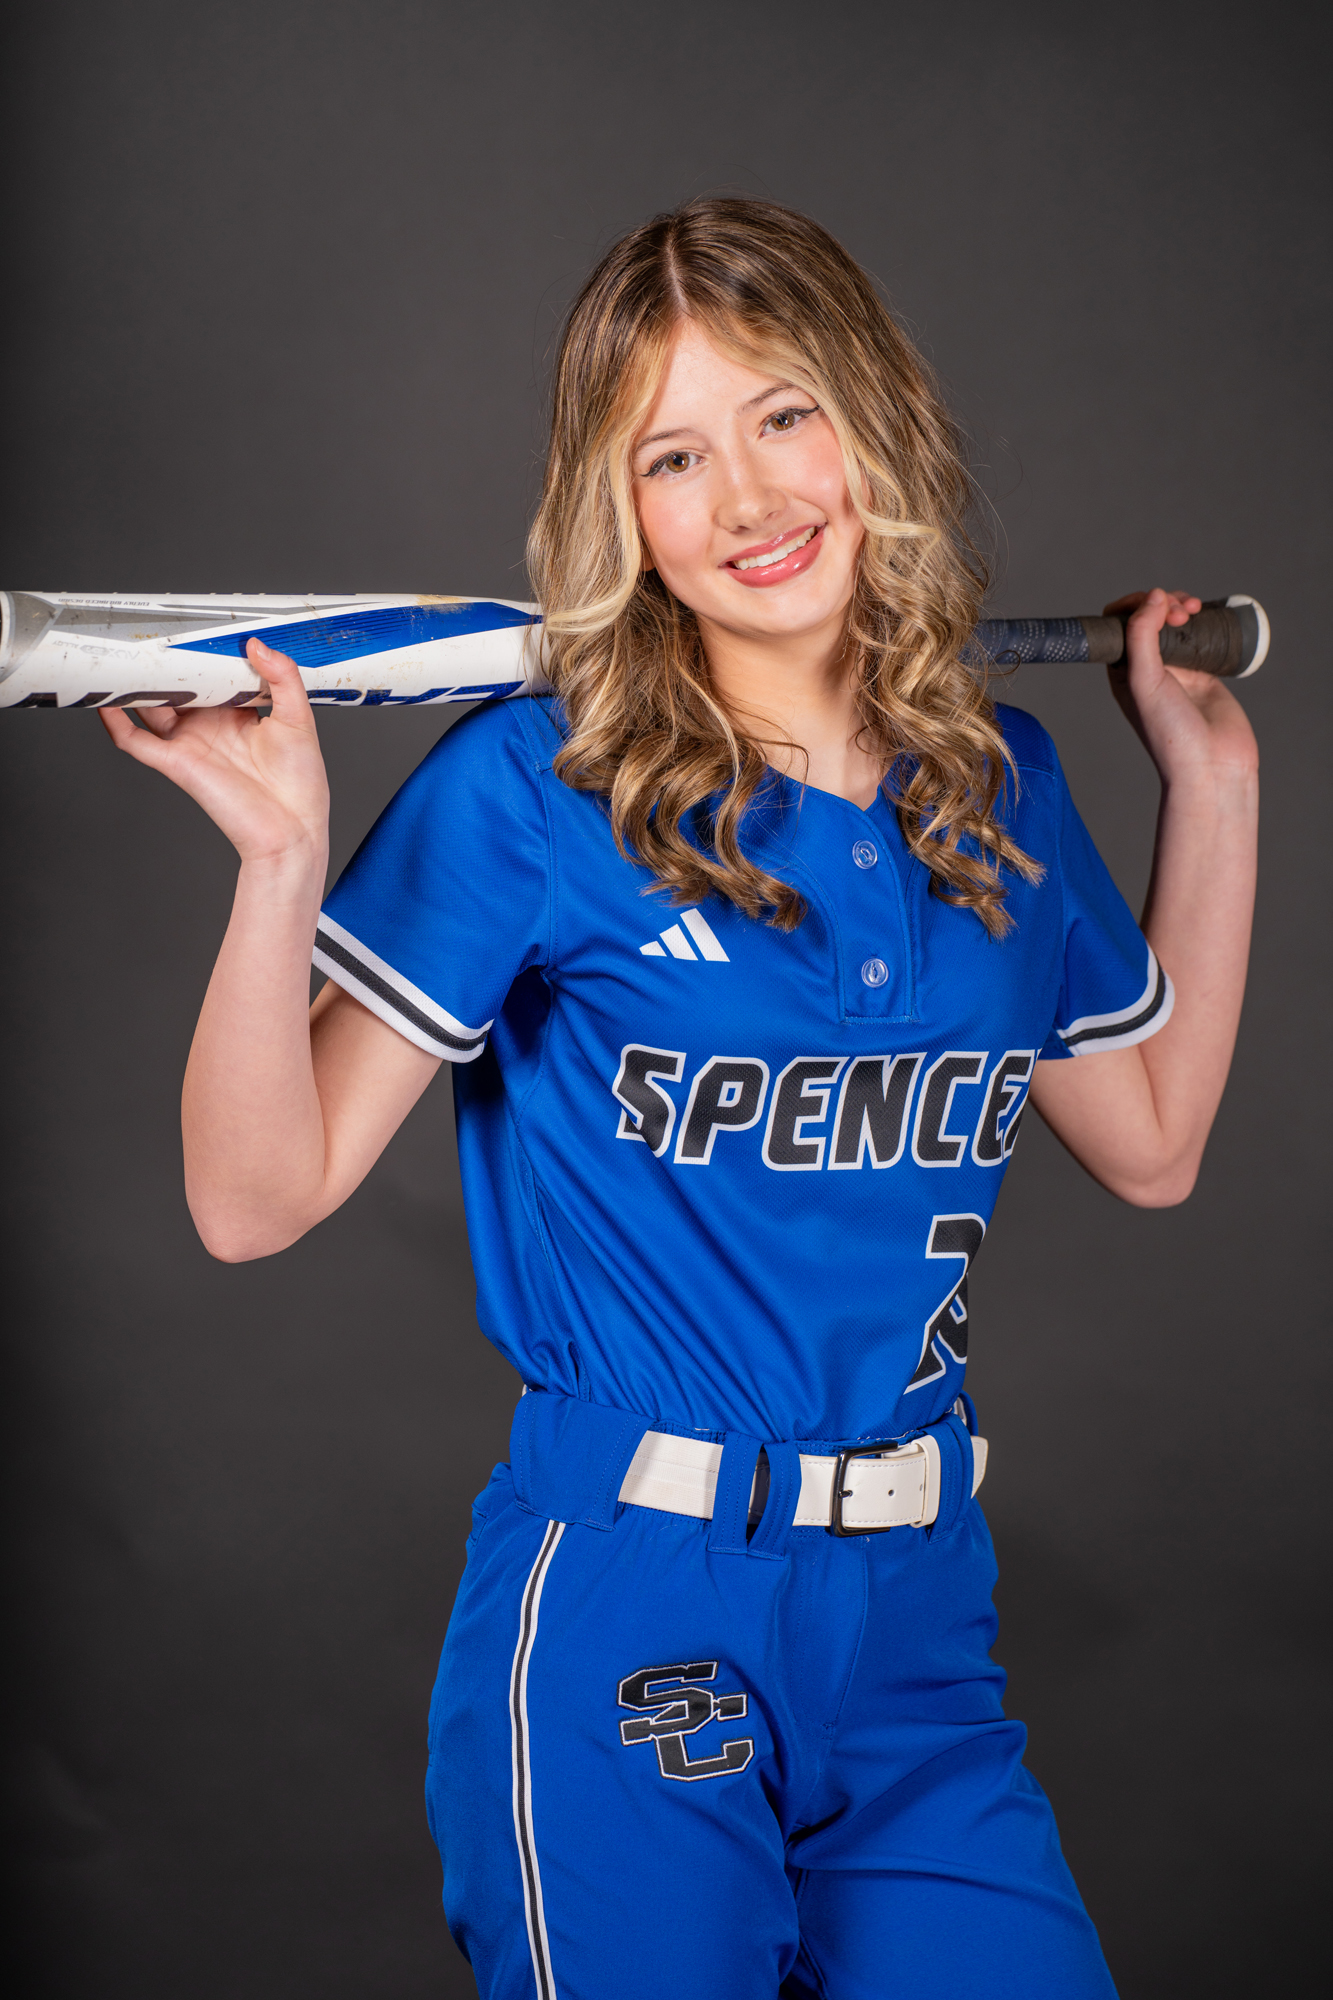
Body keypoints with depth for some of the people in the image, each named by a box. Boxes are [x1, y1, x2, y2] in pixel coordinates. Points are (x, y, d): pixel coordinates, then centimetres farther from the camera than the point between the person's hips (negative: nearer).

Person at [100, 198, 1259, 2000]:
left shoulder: (1001, 787, 5)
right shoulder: (534, 792, -10)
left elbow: (1152, 1143, 18)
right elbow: (256, 1198, -12)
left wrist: (1213, 791, 16)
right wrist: (283, 864, -27)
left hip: (922, 1636, 5)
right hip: (622, 1633, -4)